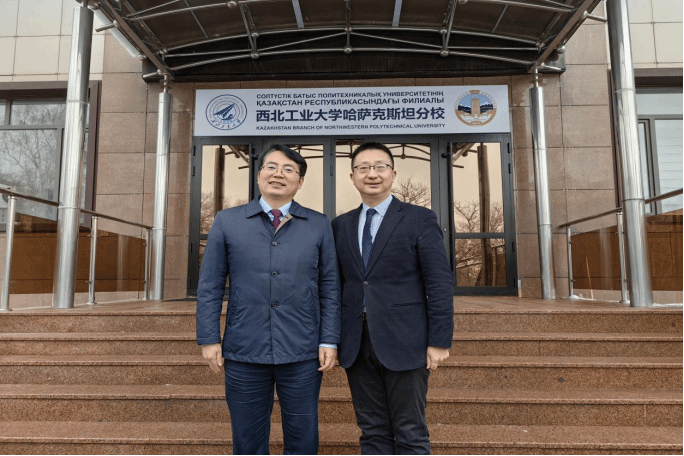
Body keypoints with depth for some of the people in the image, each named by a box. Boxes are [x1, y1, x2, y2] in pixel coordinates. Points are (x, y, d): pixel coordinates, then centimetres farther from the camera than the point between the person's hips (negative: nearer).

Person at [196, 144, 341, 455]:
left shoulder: (319, 225, 3)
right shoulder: (227, 221, 3)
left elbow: (330, 288, 3)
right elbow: (209, 286, 3)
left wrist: (329, 341, -1)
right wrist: (209, 339, -1)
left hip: (302, 354, 0)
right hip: (243, 352, 0)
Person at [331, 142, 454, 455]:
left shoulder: (420, 220, -2)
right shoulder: (340, 226, 10)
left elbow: (440, 284, -5)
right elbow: (336, 284, 11)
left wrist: (439, 342, -9)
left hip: (403, 343, -3)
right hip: (356, 345, 4)